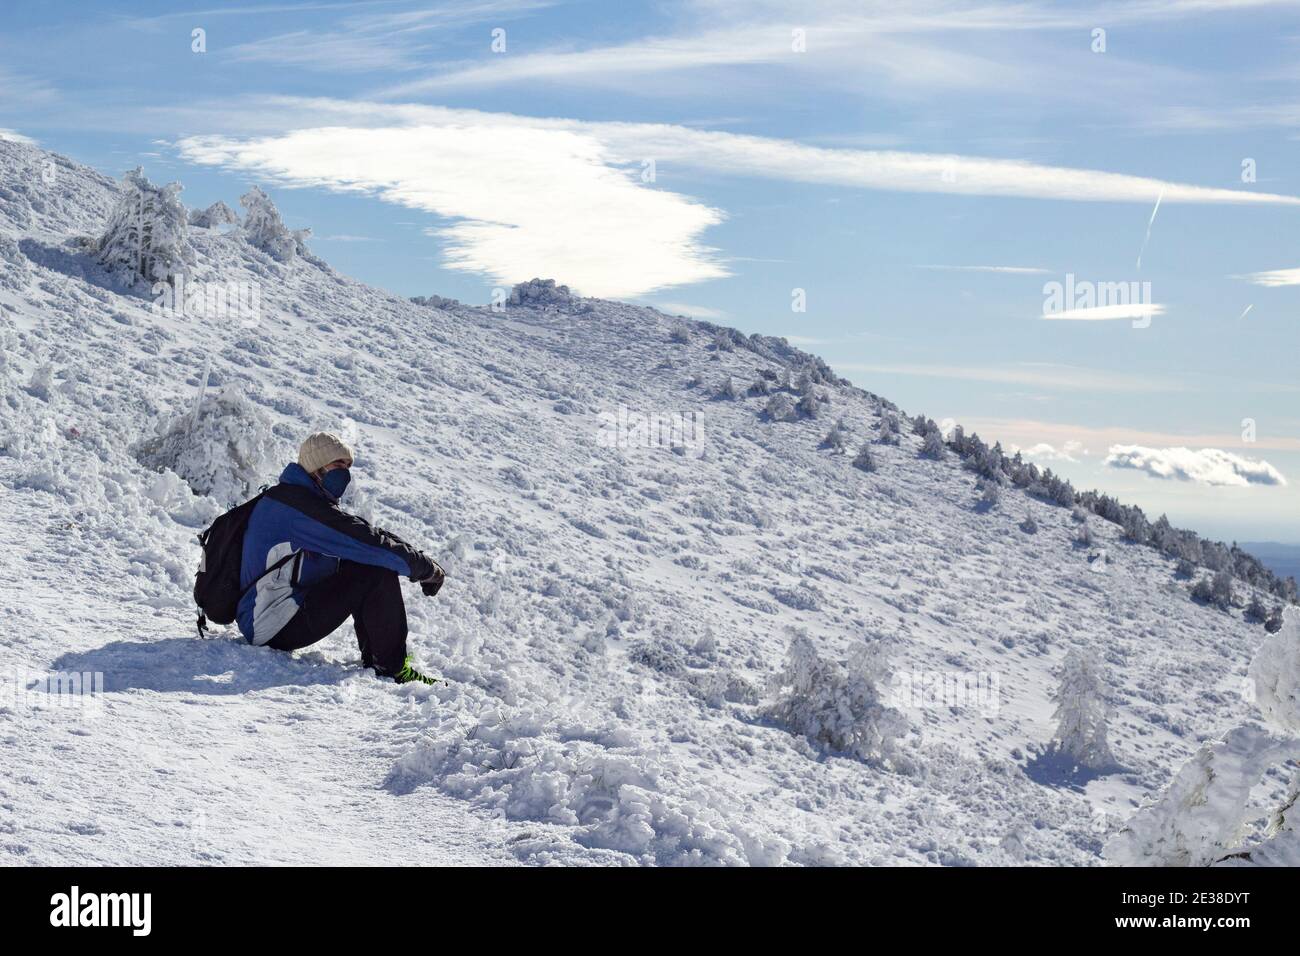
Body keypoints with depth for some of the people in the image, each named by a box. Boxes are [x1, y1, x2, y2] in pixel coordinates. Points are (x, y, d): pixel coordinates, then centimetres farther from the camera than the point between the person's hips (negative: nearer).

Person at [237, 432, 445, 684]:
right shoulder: (298, 503, -17)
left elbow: (362, 538, 16)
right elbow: (365, 541, -20)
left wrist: (418, 566, 4)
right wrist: (426, 568, -11)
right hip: (273, 628, -11)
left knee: (365, 560, 11)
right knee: (378, 571, -16)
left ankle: (374, 660, 7)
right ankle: (393, 669, -10)